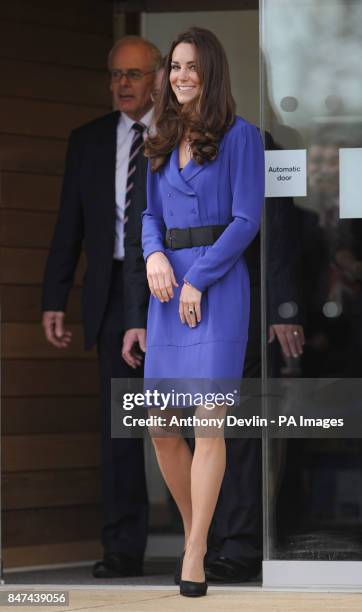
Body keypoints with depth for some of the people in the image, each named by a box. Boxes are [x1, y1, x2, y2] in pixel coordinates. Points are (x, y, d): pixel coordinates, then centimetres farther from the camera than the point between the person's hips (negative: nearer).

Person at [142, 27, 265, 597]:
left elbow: (247, 219, -7)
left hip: (218, 286, -6)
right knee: (161, 427, 3)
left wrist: (198, 280, -12)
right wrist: (154, 255, -6)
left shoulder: (240, 136, -2)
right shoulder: (162, 142, 15)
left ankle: (193, 560, -12)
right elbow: (151, 214, 17)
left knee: (209, 419, -11)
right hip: (168, 284, 6)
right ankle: (194, 531, 21)